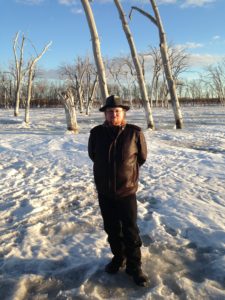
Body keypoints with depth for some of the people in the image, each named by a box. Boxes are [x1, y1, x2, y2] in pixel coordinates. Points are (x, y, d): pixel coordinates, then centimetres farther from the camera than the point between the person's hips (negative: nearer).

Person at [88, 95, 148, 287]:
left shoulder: (135, 133, -12)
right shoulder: (96, 133, -7)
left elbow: (142, 157, 4)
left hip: (127, 191, -2)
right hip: (104, 192, 3)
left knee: (130, 231, 6)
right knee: (112, 229, 17)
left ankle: (134, 266, 24)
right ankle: (118, 257, 39)